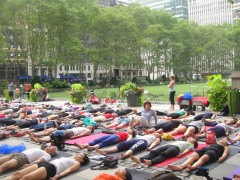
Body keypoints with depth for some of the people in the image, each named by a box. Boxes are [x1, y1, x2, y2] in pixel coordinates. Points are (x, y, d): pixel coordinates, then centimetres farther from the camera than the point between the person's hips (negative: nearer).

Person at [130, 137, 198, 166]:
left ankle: (151, 162, -62)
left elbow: (188, 150, 5)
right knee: (153, 152, -22)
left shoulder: (191, 145, 25)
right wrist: (162, 146, 16)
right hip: (168, 145, 6)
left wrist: (182, 153, -18)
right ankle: (140, 159, -44)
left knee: (163, 154, -36)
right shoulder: (181, 141, 43)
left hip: (176, 148, -6)